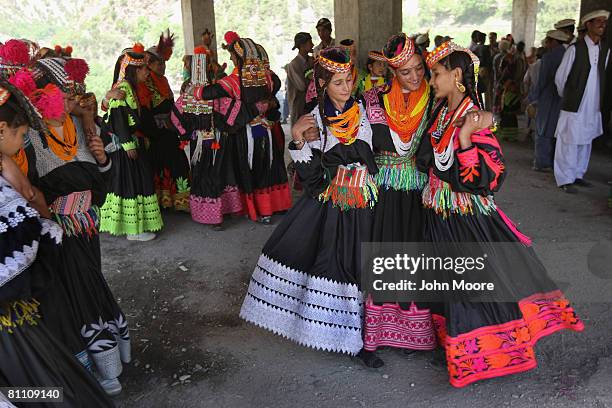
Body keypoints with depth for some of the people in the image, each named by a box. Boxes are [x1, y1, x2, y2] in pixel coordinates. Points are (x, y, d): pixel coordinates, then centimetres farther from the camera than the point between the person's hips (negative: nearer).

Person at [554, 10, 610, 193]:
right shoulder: (575, 48, -10)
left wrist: (598, 97, 20)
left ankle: (577, 175, 25)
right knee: (569, 142, -4)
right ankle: (565, 180, 3)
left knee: (586, 142, 13)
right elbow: (560, 77, -1)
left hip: (593, 106, 6)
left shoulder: (605, 49, 7)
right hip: (574, 106, -6)